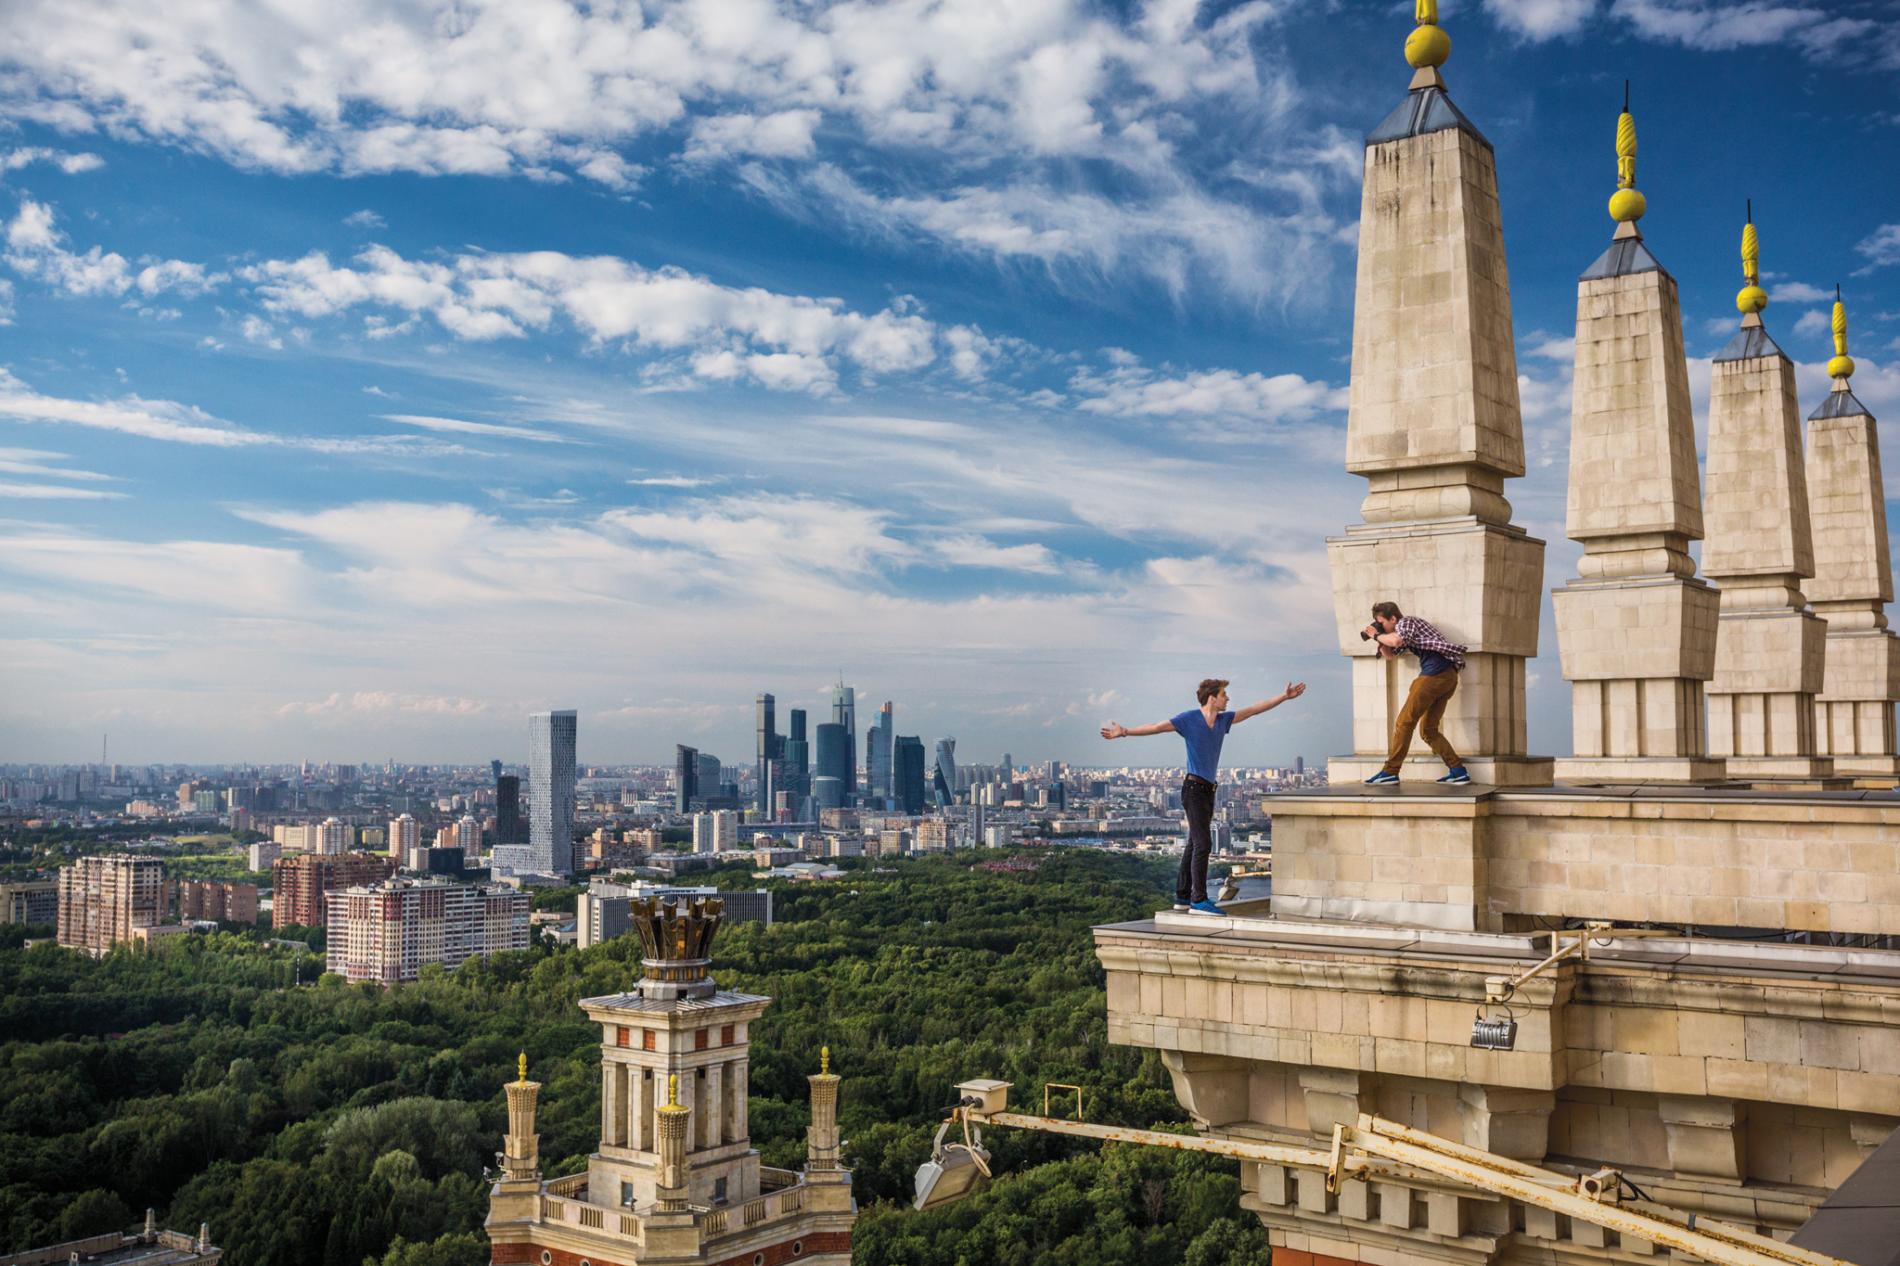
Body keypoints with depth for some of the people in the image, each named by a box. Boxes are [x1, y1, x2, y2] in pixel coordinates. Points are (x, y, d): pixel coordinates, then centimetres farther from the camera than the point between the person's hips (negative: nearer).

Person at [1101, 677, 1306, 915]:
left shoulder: (1223, 719, 12)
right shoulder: (1189, 719, -7)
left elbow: (1255, 709, 17)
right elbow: (1156, 727, -10)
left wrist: (1284, 697, 18)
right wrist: (1125, 732, -17)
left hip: (1208, 789, 8)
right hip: (1194, 787, -8)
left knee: (1194, 845, 11)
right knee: (1203, 844, -13)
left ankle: (1182, 897, 17)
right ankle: (1198, 900, -12)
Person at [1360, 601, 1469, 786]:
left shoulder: (1406, 622, 1)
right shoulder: (1403, 633, 28)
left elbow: (1396, 640, -19)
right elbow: (1390, 655, 32)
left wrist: (1376, 636, -4)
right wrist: (1379, 639, 18)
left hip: (1435, 672, -10)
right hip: (1448, 676, 10)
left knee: (1404, 722, -7)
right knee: (1428, 729, 11)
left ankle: (1390, 772, -8)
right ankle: (1457, 771, 3)